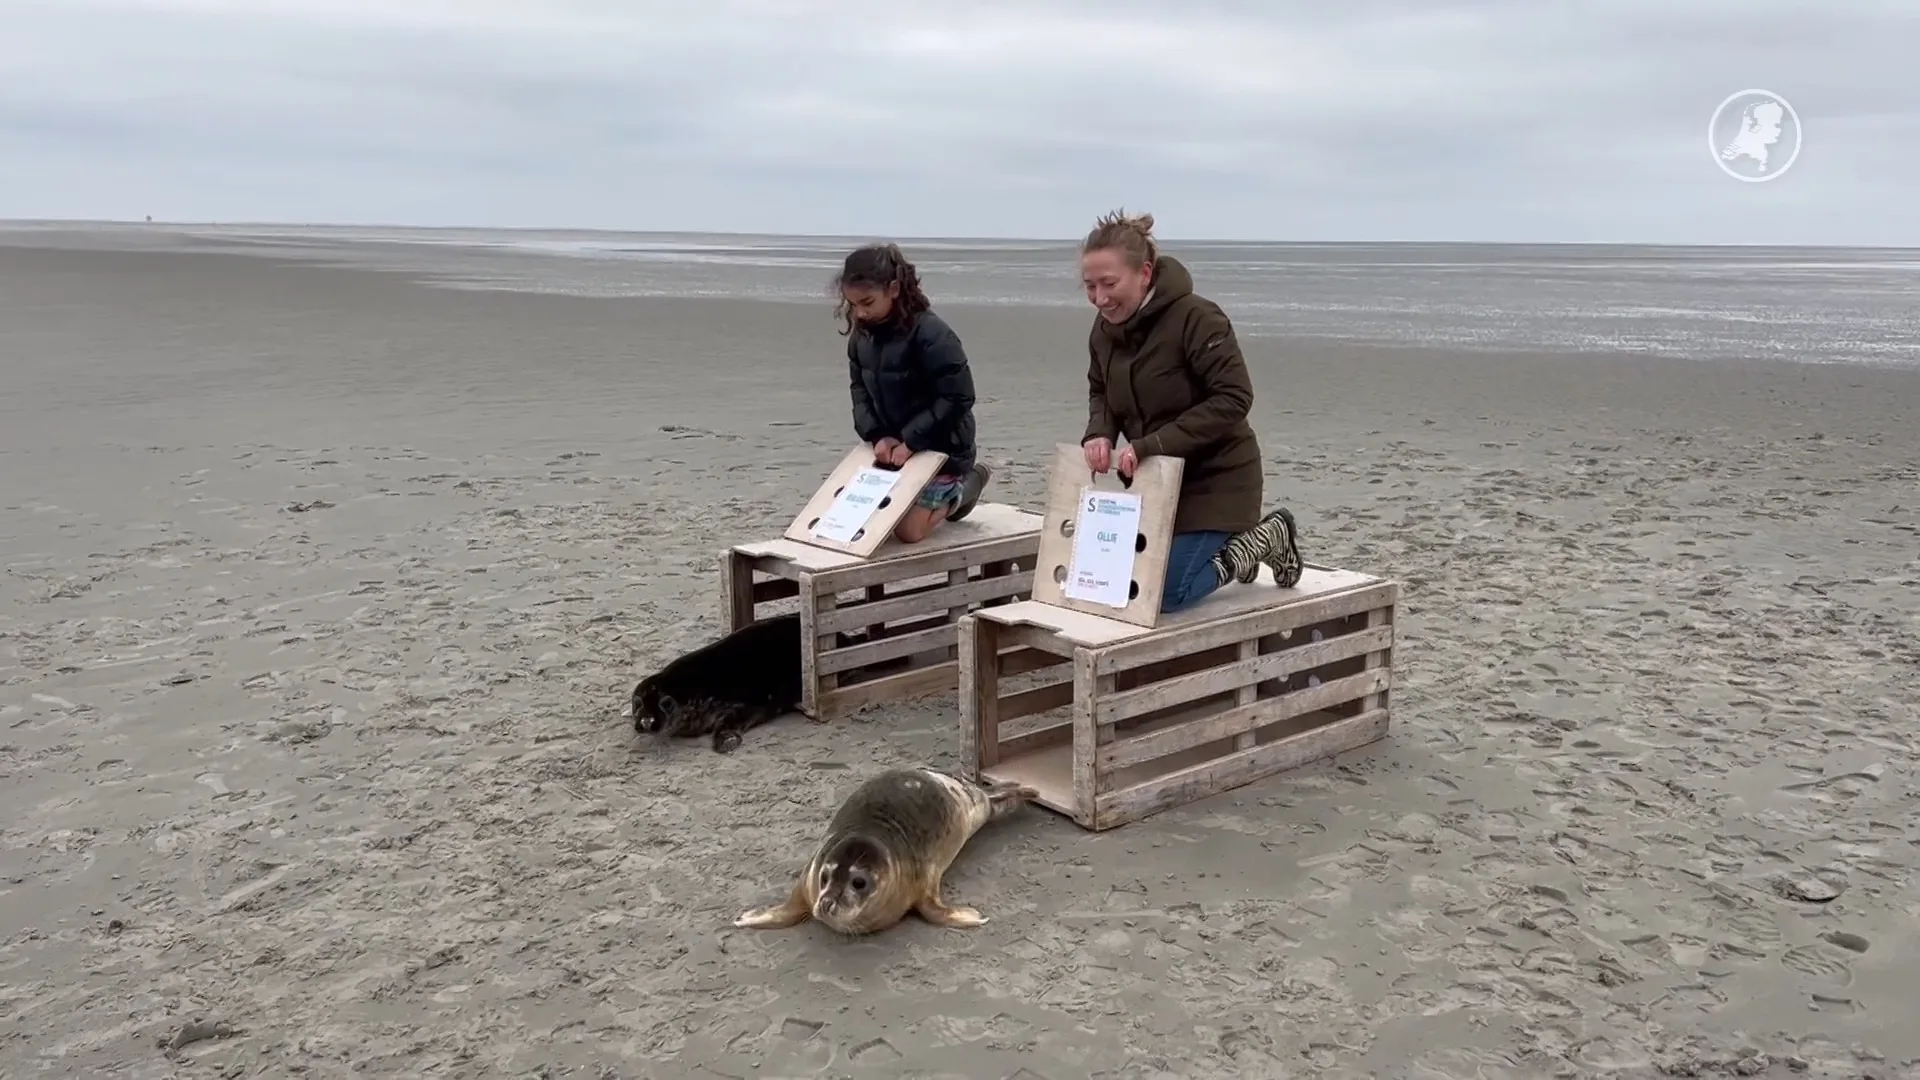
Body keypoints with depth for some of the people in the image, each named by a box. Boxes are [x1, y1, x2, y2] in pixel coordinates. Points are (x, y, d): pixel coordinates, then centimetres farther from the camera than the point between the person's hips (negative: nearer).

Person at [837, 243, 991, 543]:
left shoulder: (932, 334, -25)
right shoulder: (861, 335, -3)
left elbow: (957, 398, -25)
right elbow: (860, 390, 4)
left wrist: (911, 441, -25)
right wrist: (877, 435, -13)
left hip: (940, 449, -7)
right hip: (892, 445, 7)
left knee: (908, 530, -10)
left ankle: (963, 487, 17)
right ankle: (947, 490, 26)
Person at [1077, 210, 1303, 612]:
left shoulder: (1196, 318, -24)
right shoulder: (1106, 327, -1)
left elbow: (1234, 398, -26)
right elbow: (1099, 392, 13)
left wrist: (1152, 444, -31)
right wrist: (1099, 434, -11)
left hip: (1215, 478, -8)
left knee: (1165, 594, -12)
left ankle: (1261, 539, 12)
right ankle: (1231, 542, 29)